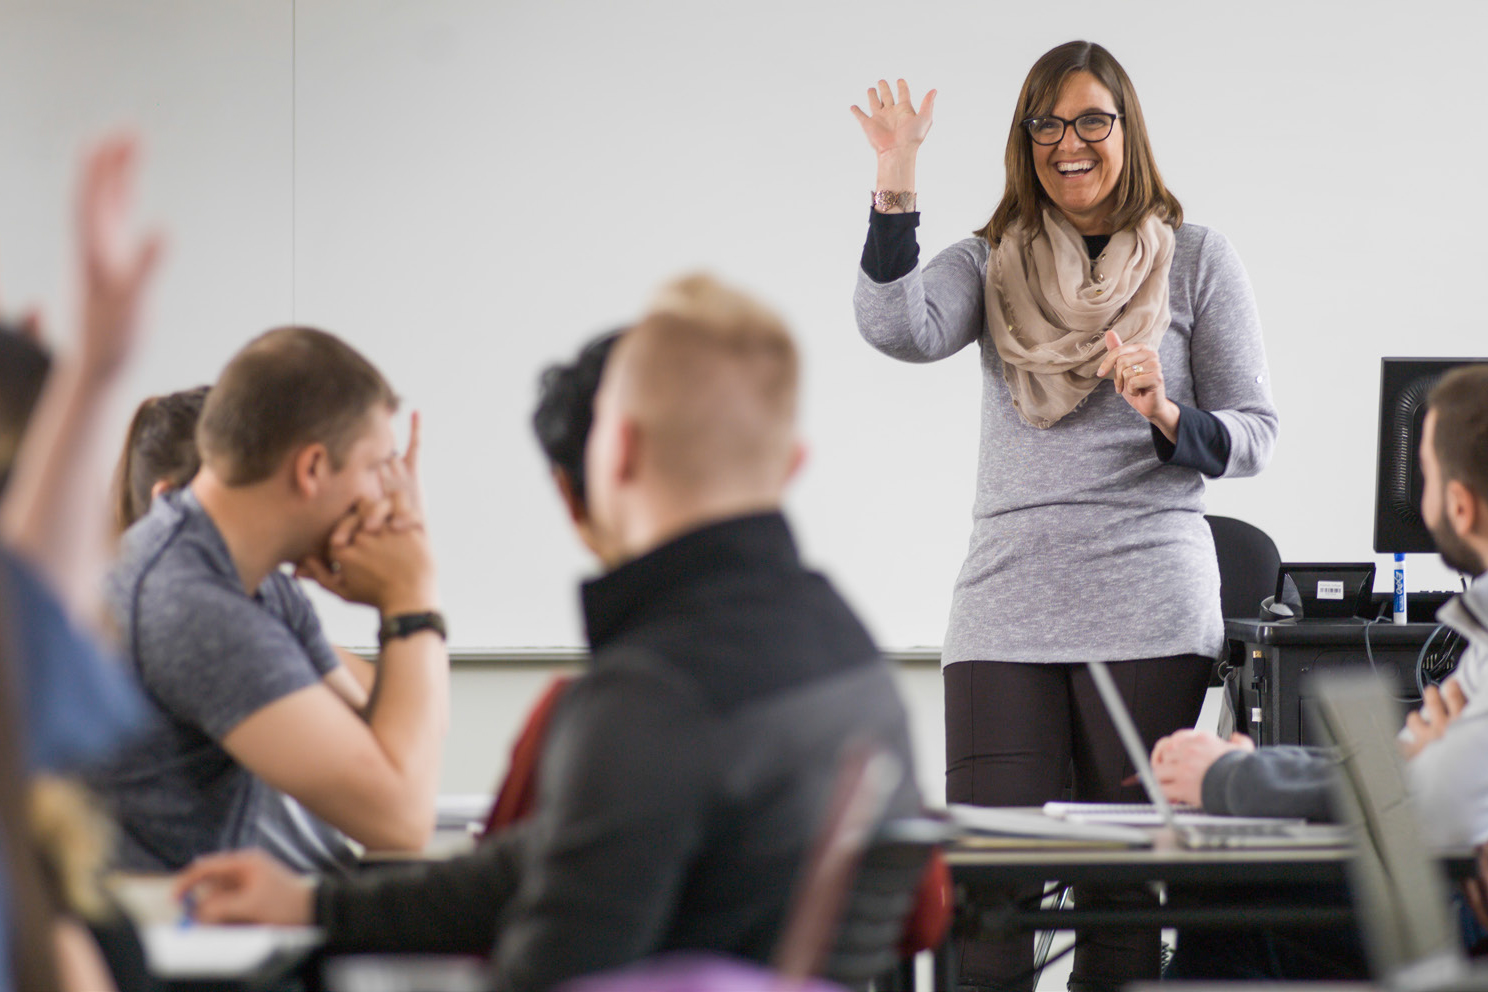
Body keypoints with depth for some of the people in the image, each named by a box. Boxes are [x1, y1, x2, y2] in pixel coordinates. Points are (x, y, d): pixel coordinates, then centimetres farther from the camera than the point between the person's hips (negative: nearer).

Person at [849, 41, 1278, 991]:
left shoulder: (1197, 260, 8)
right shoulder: (991, 264, 12)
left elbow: (1253, 435, 7)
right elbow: (899, 328, -9)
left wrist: (1166, 416, -13)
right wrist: (897, 182, -16)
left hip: (1148, 607, -1)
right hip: (1007, 606, 1)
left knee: (1124, 890, 0)